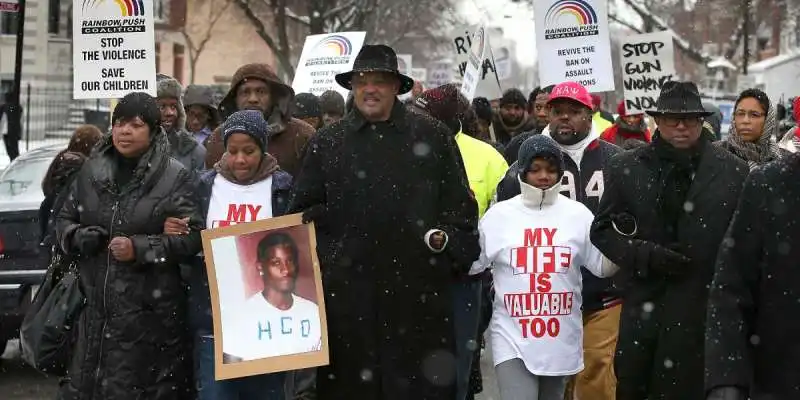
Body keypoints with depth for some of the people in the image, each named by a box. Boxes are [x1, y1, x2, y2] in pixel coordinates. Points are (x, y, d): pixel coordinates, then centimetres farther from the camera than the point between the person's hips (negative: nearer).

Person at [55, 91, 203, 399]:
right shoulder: (91, 171, 10)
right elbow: (64, 219, 17)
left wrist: (140, 249, -19)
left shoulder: (176, 177, -4)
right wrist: (78, 237, -6)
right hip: (94, 307, 4)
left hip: (149, 312, -4)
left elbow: (193, 236, -9)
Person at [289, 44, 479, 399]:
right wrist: (322, 256, 1)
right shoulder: (326, 143, 11)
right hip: (347, 288, 1)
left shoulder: (433, 137, 8)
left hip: (418, 285, -1)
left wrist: (448, 240, -5)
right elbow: (305, 211, 13)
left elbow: (460, 204, 9)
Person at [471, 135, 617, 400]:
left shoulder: (578, 214, 3)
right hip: (513, 337, -2)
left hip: (561, 339, 2)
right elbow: (468, 264, 2)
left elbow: (603, 267, 3)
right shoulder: (499, 214, 0)